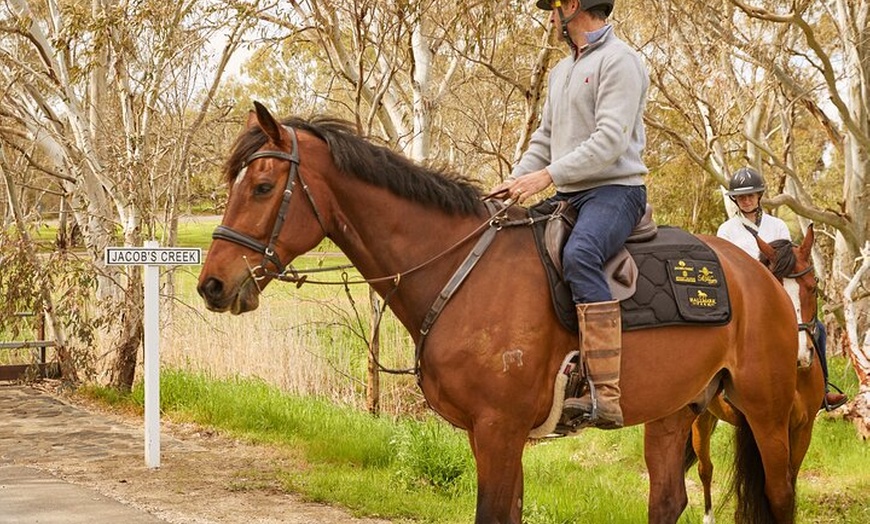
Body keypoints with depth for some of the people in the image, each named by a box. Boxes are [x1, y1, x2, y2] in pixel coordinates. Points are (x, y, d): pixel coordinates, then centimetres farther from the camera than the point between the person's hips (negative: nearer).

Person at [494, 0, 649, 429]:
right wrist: (514, 181, 5)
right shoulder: (561, 72, 22)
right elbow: (544, 141, 23)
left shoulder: (618, 61, -8)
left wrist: (547, 176, -23)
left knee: (579, 255, -37)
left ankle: (606, 394, -44)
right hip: (569, 198, 10)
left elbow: (609, 141, -19)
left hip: (614, 190, -10)